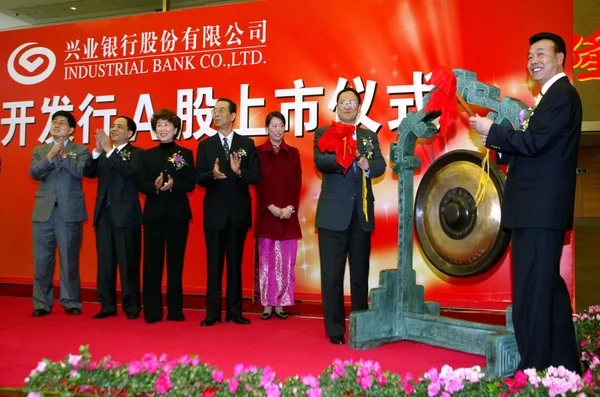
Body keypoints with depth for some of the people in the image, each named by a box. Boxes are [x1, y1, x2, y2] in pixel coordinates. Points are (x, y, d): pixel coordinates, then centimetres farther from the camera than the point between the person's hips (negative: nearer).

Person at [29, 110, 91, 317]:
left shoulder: (81, 150, 5)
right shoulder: (40, 150, 14)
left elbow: (81, 172, -11)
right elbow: (34, 173, -2)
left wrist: (63, 155, -18)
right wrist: (50, 156, -15)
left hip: (70, 212, -3)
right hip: (43, 212, 3)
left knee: (69, 259, 2)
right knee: (42, 260, 5)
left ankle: (71, 302, 11)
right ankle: (42, 303, 14)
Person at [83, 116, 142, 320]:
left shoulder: (136, 153, 0)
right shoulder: (102, 154, 15)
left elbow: (129, 171, -18)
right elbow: (89, 173, 2)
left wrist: (109, 150, -19)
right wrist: (98, 150, -10)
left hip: (126, 215, -5)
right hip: (104, 213, 6)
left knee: (128, 263, -2)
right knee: (105, 262, 9)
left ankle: (131, 306, 6)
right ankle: (107, 305, 18)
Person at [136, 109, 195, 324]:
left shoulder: (186, 153, 6)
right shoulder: (147, 155, 11)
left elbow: (190, 184, -2)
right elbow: (140, 183, 2)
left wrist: (173, 184, -21)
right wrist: (155, 186, -18)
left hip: (178, 213, -1)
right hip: (153, 213, 1)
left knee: (175, 262, 4)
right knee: (152, 262, 1)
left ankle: (175, 310, 11)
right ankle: (152, 311, 8)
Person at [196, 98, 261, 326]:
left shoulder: (247, 144, 4)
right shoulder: (205, 145, 6)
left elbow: (256, 176, -3)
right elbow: (199, 178, -1)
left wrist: (239, 172, -22)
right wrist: (213, 174, -22)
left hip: (238, 212, 0)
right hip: (214, 211, 0)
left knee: (235, 263, 8)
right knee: (214, 263, 4)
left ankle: (234, 312, 17)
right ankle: (213, 313, 12)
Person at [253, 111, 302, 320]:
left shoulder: (293, 153, 9)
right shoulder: (258, 152, 3)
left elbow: (297, 184, 4)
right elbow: (258, 184, -3)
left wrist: (291, 207, -10)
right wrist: (271, 207, -13)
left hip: (288, 214, 2)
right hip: (266, 214, -2)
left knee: (285, 261, 4)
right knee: (266, 259, 1)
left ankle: (280, 304, 12)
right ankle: (266, 305, 9)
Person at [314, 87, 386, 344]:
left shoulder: (370, 137, 15)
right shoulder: (323, 134, 6)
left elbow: (380, 165, 0)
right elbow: (320, 162, -12)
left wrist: (368, 166, -22)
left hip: (361, 215, 3)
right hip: (333, 214, -3)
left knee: (361, 274, 10)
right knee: (332, 275, 0)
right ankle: (335, 329, 10)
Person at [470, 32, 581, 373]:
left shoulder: (561, 95, -10)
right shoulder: (556, 95, 21)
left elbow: (535, 143, -21)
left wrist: (492, 131, -11)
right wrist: (500, 143, 7)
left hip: (540, 210, -11)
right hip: (543, 208, 11)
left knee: (531, 292, -7)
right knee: (549, 287, 16)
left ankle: (535, 366, 1)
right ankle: (564, 362, 27)